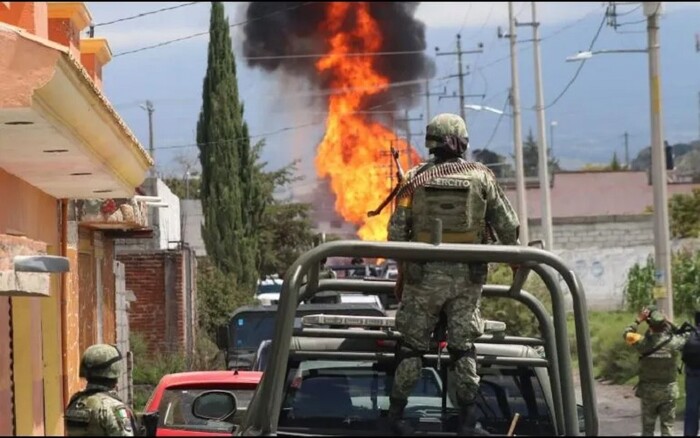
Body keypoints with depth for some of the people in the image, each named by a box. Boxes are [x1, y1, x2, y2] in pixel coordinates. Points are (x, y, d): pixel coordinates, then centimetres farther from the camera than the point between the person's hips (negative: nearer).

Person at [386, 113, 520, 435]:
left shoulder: (415, 179, -2)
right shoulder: (481, 176, -1)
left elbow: (397, 230, 0)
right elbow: (508, 225, 4)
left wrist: (401, 267, 13)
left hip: (424, 275, 0)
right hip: (467, 276, 0)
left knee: (413, 344, 10)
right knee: (463, 346, 7)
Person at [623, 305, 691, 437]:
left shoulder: (643, 342, -15)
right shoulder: (674, 342, -14)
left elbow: (627, 334, 3)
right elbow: (687, 336, 8)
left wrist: (638, 320, 7)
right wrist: (669, 323, 6)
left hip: (648, 391, 0)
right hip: (668, 391, 0)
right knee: (667, 426, 7)